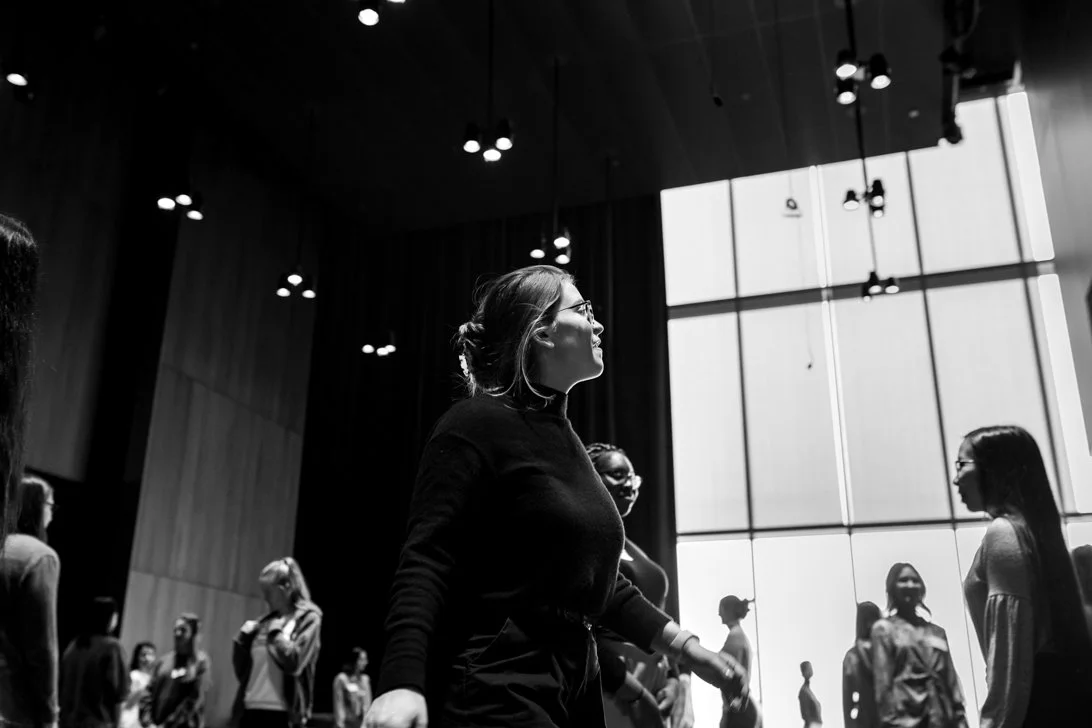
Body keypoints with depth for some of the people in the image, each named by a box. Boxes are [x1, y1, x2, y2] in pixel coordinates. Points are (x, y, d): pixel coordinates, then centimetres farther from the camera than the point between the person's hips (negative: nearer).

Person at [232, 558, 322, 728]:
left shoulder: (307, 618, -1)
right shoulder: (264, 622, 16)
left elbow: (293, 661, -14)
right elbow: (241, 669, 17)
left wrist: (275, 632, -6)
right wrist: (243, 638, 3)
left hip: (281, 711, -6)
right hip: (251, 708, 6)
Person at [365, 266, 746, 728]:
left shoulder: (565, 439, 14)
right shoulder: (476, 425, -11)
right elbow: (424, 563, -20)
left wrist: (680, 644, 14)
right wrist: (403, 683, -33)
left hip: (575, 686, 9)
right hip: (493, 688, -8)